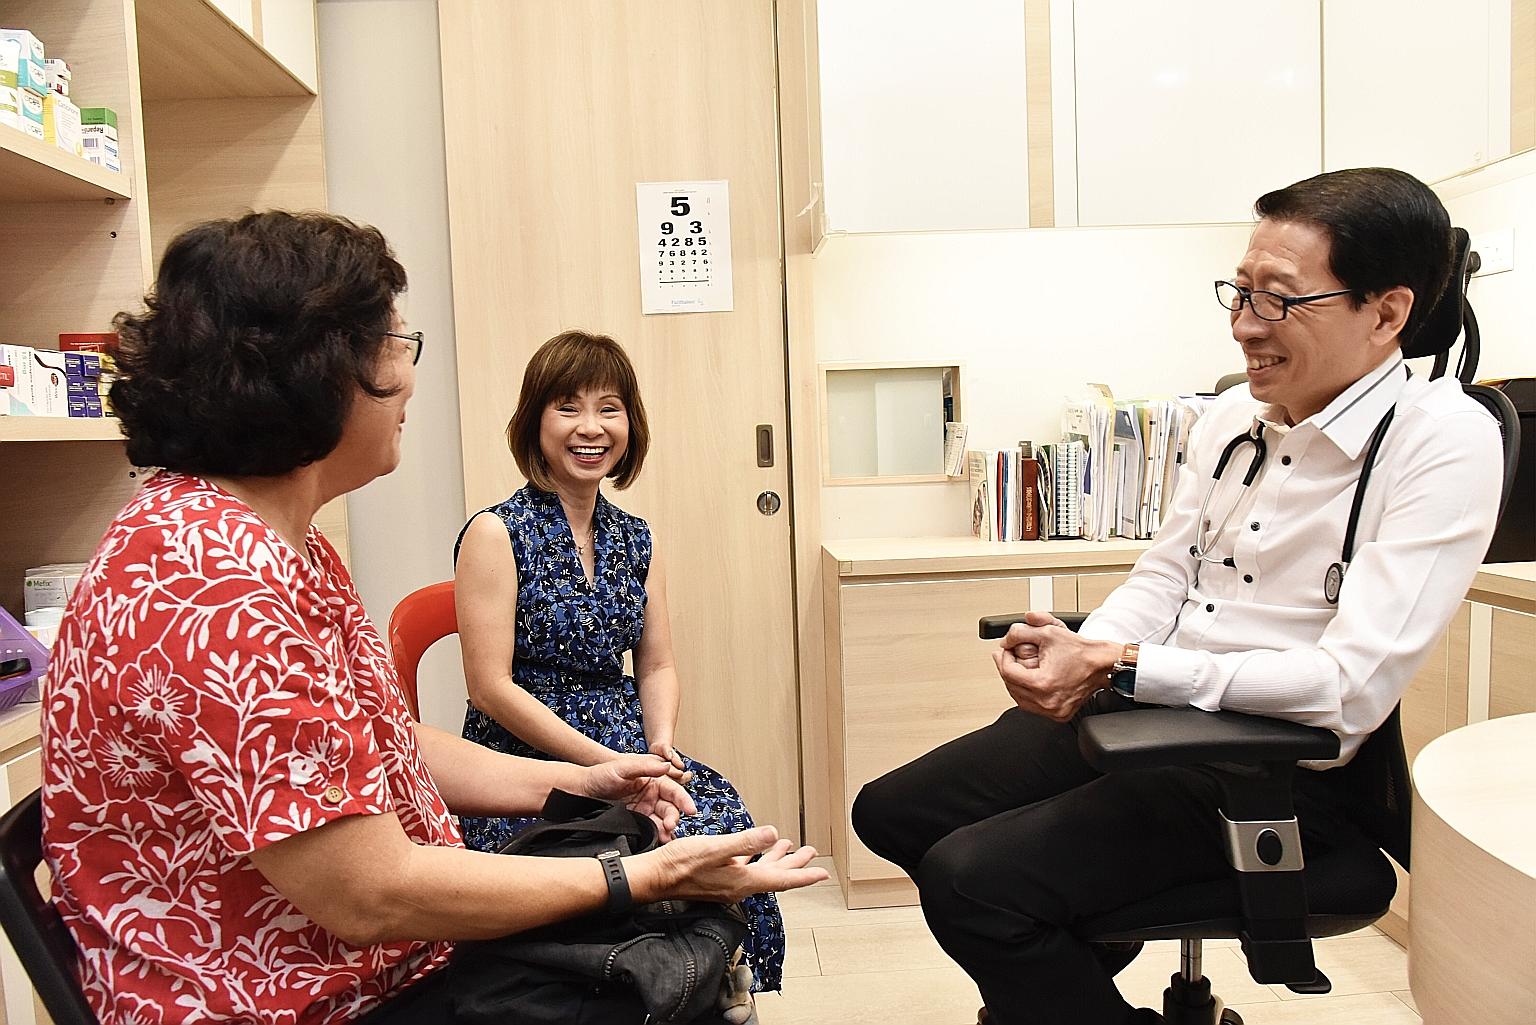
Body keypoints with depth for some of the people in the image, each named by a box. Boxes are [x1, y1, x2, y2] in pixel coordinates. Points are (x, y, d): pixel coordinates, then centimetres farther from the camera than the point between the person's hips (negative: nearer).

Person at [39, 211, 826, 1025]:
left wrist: (571, 783, 5)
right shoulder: (214, 580, -27)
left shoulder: (275, 539, 5)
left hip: (388, 956, 8)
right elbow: (368, 895, -25)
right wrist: (643, 878, -18)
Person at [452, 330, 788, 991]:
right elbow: (491, 687, -12)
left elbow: (656, 665, 12)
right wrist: (605, 763, -17)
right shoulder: (496, 534, -8)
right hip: (524, 764, -5)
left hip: (627, 752, 5)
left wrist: (660, 741, -8)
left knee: (722, 818, -18)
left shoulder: (635, 540, 9)